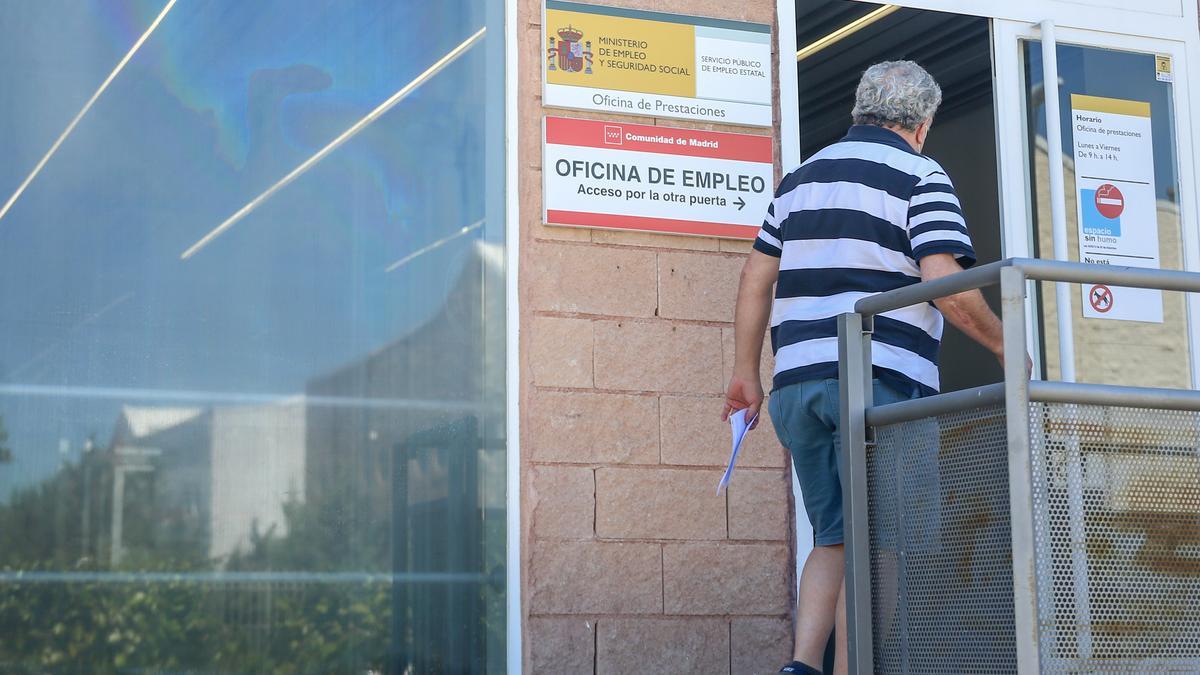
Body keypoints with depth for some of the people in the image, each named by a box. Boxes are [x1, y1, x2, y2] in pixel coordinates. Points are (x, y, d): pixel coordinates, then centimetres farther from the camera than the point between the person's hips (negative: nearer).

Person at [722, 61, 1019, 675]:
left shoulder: (801, 177, 19)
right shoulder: (921, 177, 1)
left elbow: (757, 277, 16)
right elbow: (945, 283, -12)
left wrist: (746, 370, 20)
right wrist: (1004, 344, 1)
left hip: (798, 378, 6)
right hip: (883, 380, -6)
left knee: (833, 540, 12)